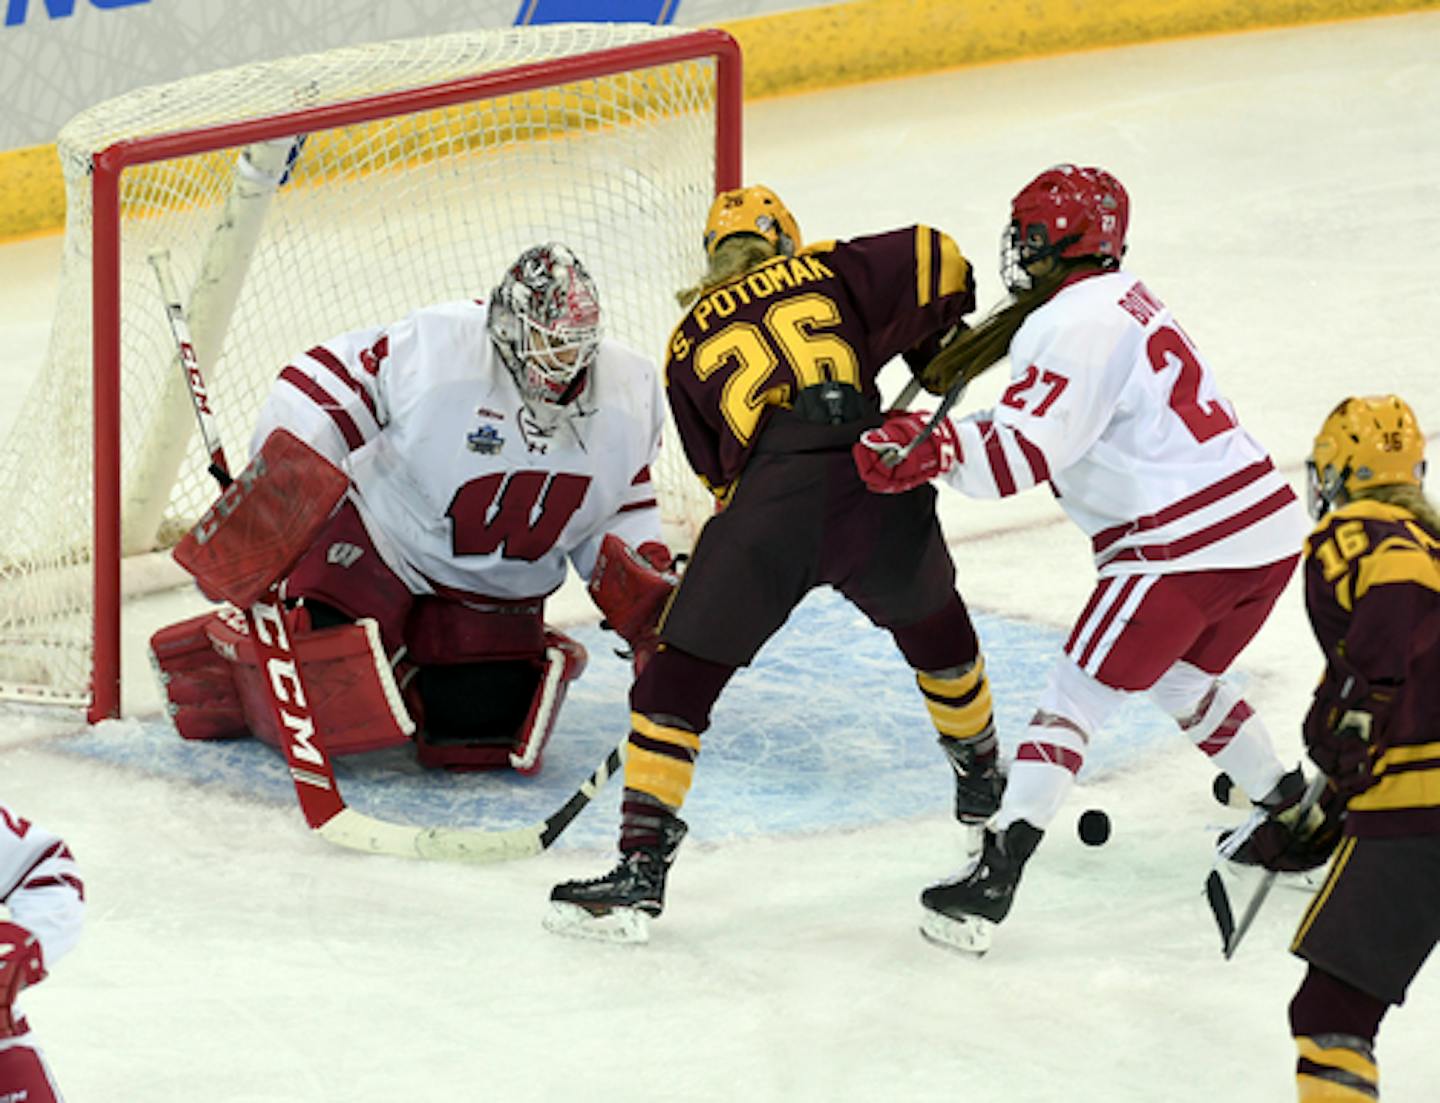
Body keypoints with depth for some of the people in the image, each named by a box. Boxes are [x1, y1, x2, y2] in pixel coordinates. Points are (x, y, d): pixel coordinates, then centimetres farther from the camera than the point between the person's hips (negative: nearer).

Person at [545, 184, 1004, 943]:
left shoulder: (689, 341, 22)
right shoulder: (829, 272, 20)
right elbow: (939, 262, 9)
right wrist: (935, 349, 27)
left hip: (765, 507, -1)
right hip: (878, 488, 1)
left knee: (679, 675, 9)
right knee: (930, 621, 30)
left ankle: (640, 869, 1)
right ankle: (980, 776, 50)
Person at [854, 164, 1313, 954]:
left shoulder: (1078, 322, -12)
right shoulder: (1123, 299, 19)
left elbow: (1027, 448, -23)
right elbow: (1045, 424, 20)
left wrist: (931, 450, -34)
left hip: (1184, 548, -9)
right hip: (1267, 528, 9)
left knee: (1078, 697, -7)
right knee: (1183, 682, 30)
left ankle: (995, 877, -14)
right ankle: (1291, 811, 37)